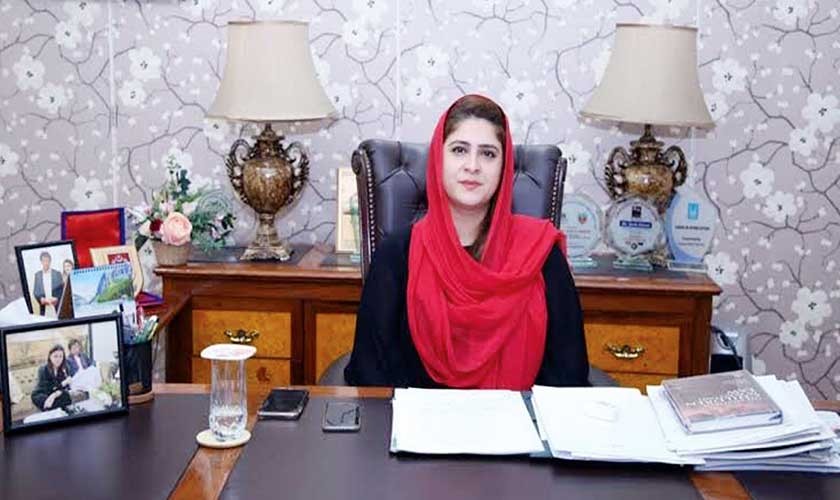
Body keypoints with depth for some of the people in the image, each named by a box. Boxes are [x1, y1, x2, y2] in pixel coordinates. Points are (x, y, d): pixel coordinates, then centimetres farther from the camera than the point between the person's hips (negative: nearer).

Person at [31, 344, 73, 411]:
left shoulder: (64, 369, -5)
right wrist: (63, 383, -30)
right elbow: (47, 389, -21)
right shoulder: (43, 370, -15)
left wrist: (55, 395, -29)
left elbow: (65, 388, -11)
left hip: (57, 395, 4)